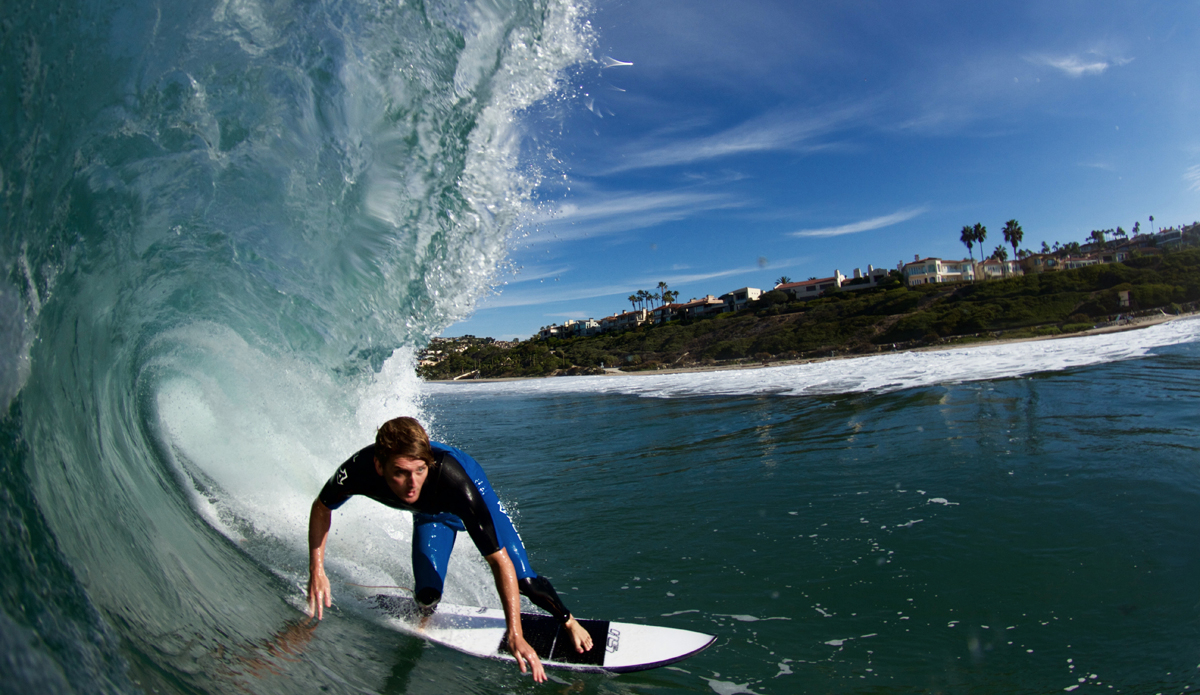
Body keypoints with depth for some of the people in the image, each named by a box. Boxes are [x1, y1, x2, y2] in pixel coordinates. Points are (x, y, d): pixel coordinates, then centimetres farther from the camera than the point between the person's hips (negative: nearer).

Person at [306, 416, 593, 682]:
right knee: (427, 597, -11)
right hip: (429, 511, 3)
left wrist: (515, 635, -41)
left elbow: (499, 560, -40)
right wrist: (316, 571, -17)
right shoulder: (358, 470, -37)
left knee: (523, 580, -10)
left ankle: (568, 622, 20)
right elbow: (321, 508, -12)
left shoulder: (454, 480, -46)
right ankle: (424, 618, 28)